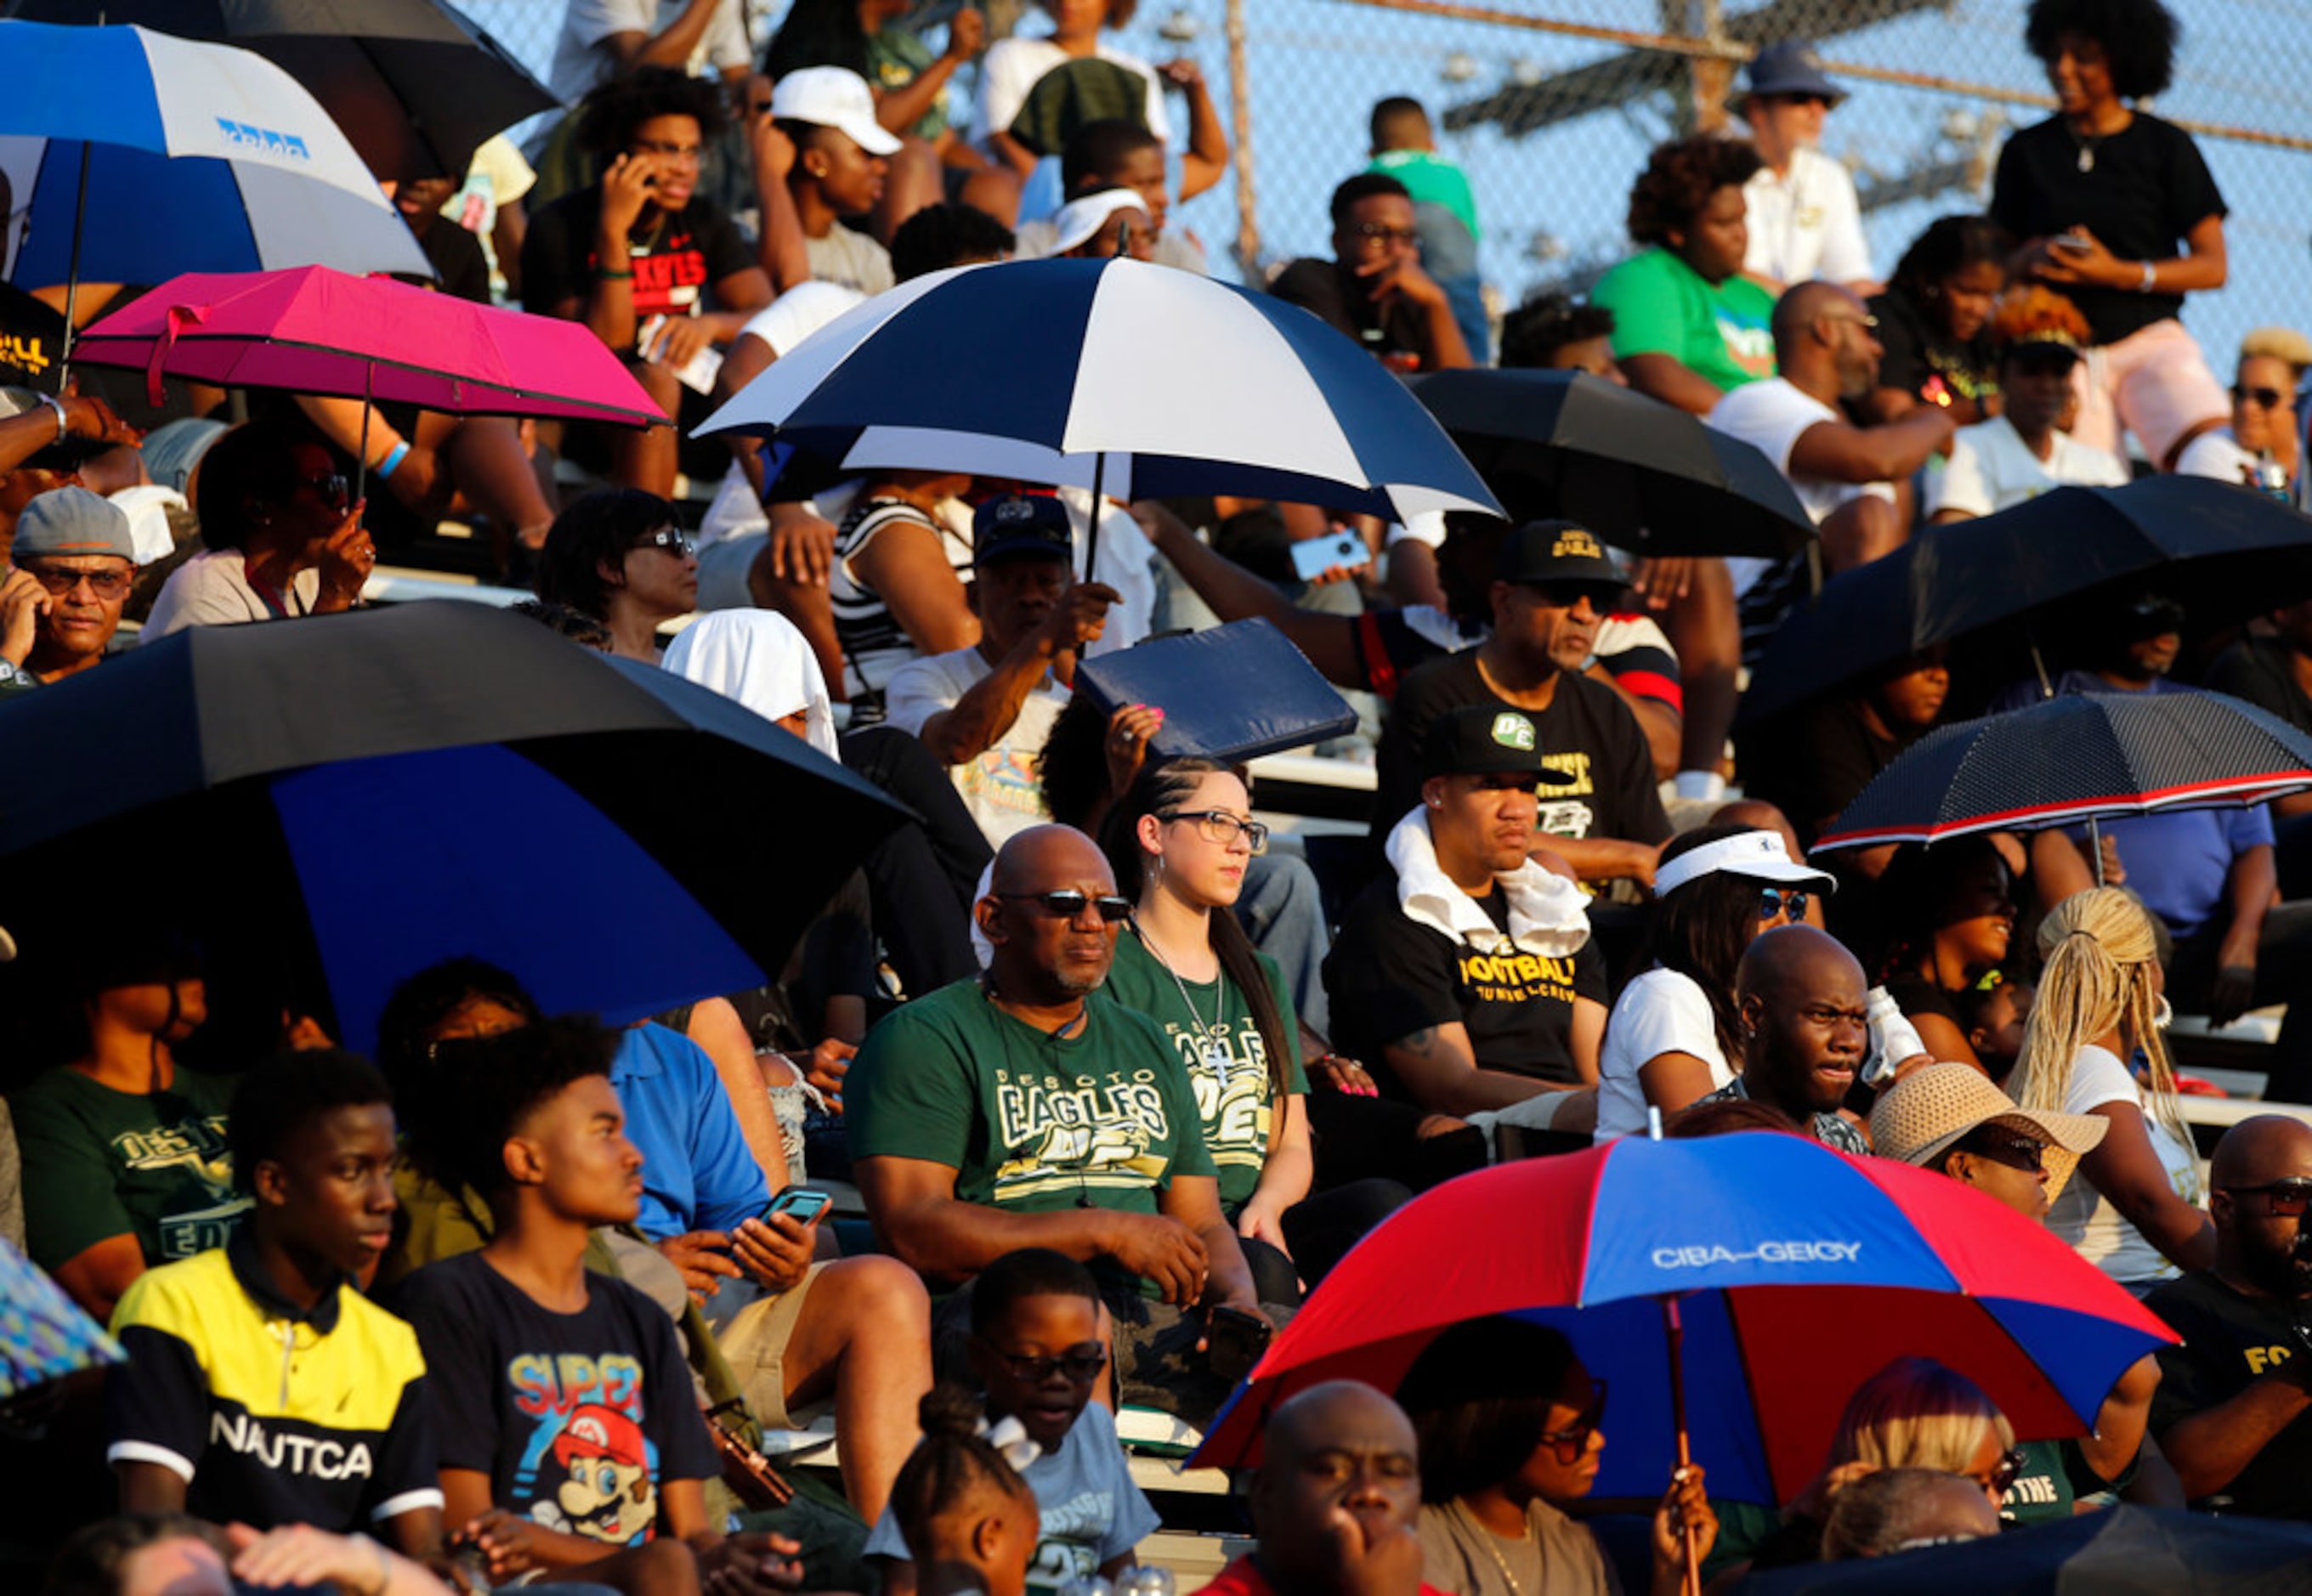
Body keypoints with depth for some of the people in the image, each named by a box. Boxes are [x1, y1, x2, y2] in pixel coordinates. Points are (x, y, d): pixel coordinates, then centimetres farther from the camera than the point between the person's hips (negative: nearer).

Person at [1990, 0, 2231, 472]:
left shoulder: (2165, 146, 4)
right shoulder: (2026, 150, 10)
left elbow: (2212, 267, 1)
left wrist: (2120, 273, -14)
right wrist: (2030, 259, -9)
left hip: (2149, 339, -1)